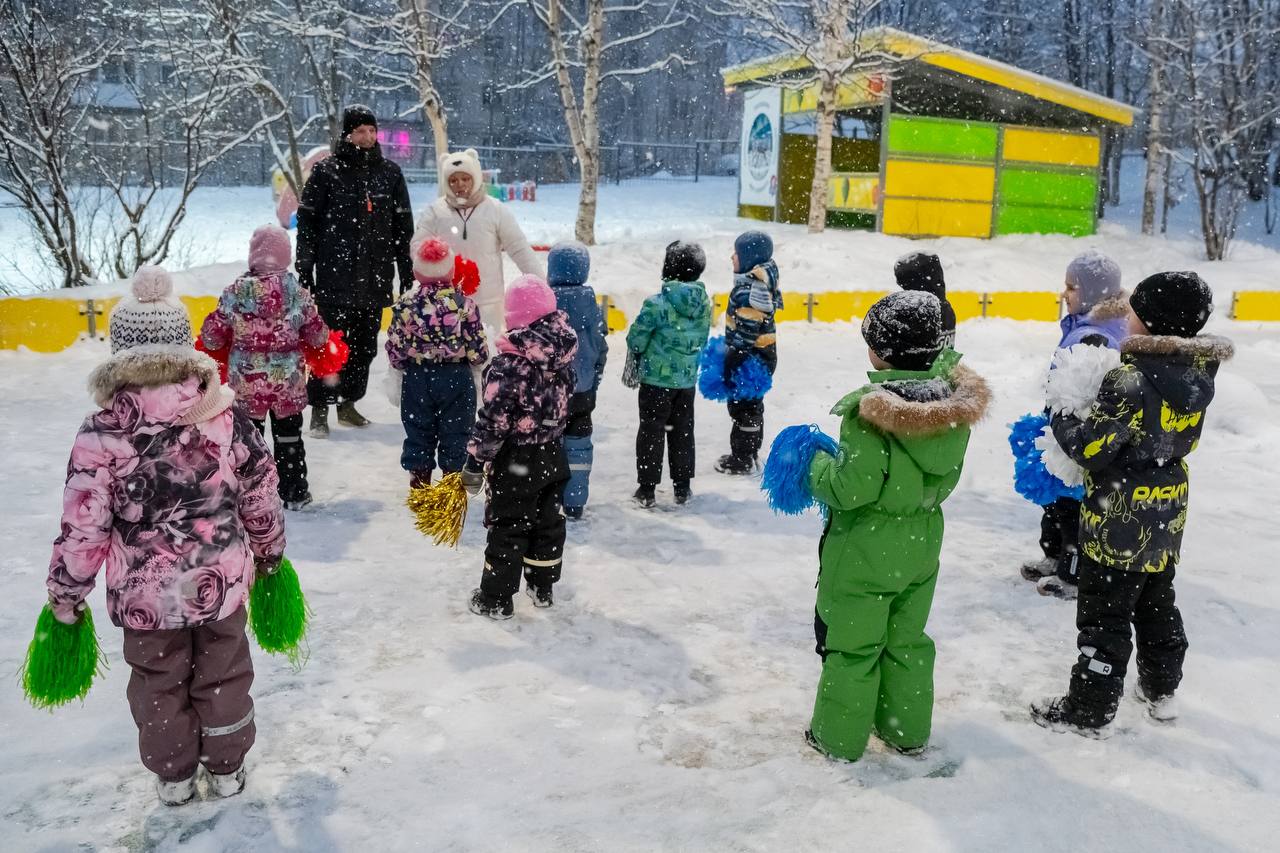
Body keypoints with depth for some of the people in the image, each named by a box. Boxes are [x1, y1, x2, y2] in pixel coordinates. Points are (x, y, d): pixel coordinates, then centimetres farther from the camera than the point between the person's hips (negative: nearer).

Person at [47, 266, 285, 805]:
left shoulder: (101, 435, -18)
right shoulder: (227, 417, -12)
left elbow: (83, 528, -13)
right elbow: (261, 496, -2)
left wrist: (66, 591, 3)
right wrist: (269, 551, 15)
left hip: (145, 593, -1)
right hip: (221, 580, 2)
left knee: (159, 682, 21)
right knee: (223, 674, 20)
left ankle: (173, 774, 37)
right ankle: (226, 766, 37)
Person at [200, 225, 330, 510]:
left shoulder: (235, 292, -11)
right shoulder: (297, 293, -9)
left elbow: (213, 335, -5)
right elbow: (318, 336, -2)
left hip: (245, 380, -1)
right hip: (288, 380, 1)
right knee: (288, 435, 15)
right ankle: (294, 492, 21)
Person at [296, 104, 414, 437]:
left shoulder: (390, 172, 10)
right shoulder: (326, 171, 0)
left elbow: (403, 225, 14)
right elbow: (306, 222, 1)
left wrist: (406, 270, 11)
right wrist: (305, 269, -4)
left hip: (375, 278, 4)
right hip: (334, 277, -4)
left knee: (365, 346, 10)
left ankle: (348, 403, 24)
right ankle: (319, 409, 3)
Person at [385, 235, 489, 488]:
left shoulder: (406, 304, -8)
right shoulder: (465, 304, -11)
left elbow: (395, 348, -4)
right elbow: (478, 351, -8)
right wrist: (472, 357, 13)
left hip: (417, 379, 1)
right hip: (456, 379, -1)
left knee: (418, 432, 13)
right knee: (455, 433, 11)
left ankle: (419, 484, 21)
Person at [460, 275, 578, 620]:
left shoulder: (509, 364, -24)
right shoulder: (563, 356, -3)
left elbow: (492, 420, -22)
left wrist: (475, 463, -13)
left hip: (516, 461, -6)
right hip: (553, 456, 6)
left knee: (507, 527, 5)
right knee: (549, 521, 17)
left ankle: (495, 599, 15)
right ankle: (543, 588, 32)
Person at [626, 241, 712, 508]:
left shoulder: (657, 303, -19)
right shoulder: (704, 302, -3)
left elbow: (636, 339, -11)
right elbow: (702, 339, 6)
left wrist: (642, 355, 10)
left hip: (657, 378, -4)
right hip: (687, 378, 4)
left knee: (651, 431, 6)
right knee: (682, 431, 16)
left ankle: (647, 490, 10)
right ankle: (682, 488, 23)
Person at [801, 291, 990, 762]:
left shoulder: (871, 409, -26)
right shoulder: (954, 404, -5)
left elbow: (852, 489, -24)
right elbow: (947, 476, 6)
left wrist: (820, 465, -6)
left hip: (865, 549, -6)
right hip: (922, 544, 7)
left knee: (852, 644, 10)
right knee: (907, 640, 22)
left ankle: (839, 737, 24)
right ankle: (907, 730, 36)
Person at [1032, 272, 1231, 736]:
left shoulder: (1131, 380, -26)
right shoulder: (1196, 376, -2)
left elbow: (1091, 449, -23)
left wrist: (1061, 420, -5)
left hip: (1120, 520, -8)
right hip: (1166, 512, 8)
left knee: (1105, 614, 3)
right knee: (1157, 602, 24)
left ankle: (1089, 710, 14)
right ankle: (1161, 689, 39)